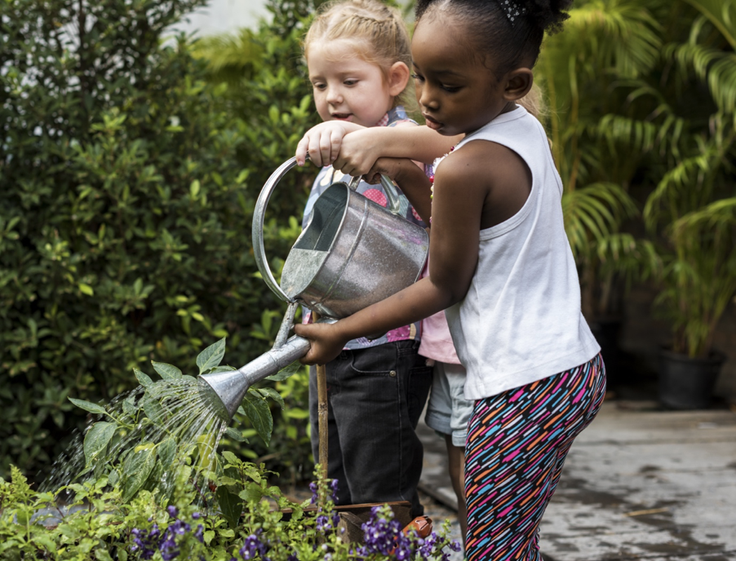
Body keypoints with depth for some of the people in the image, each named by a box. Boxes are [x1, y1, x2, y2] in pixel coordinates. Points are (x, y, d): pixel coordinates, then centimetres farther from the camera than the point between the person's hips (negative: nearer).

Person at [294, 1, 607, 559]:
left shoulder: (466, 168, -19)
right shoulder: (527, 129, 7)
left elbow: (444, 287, -8)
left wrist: (339, 332, 1)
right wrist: (406, 172, 5)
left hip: (521, 392, -10)